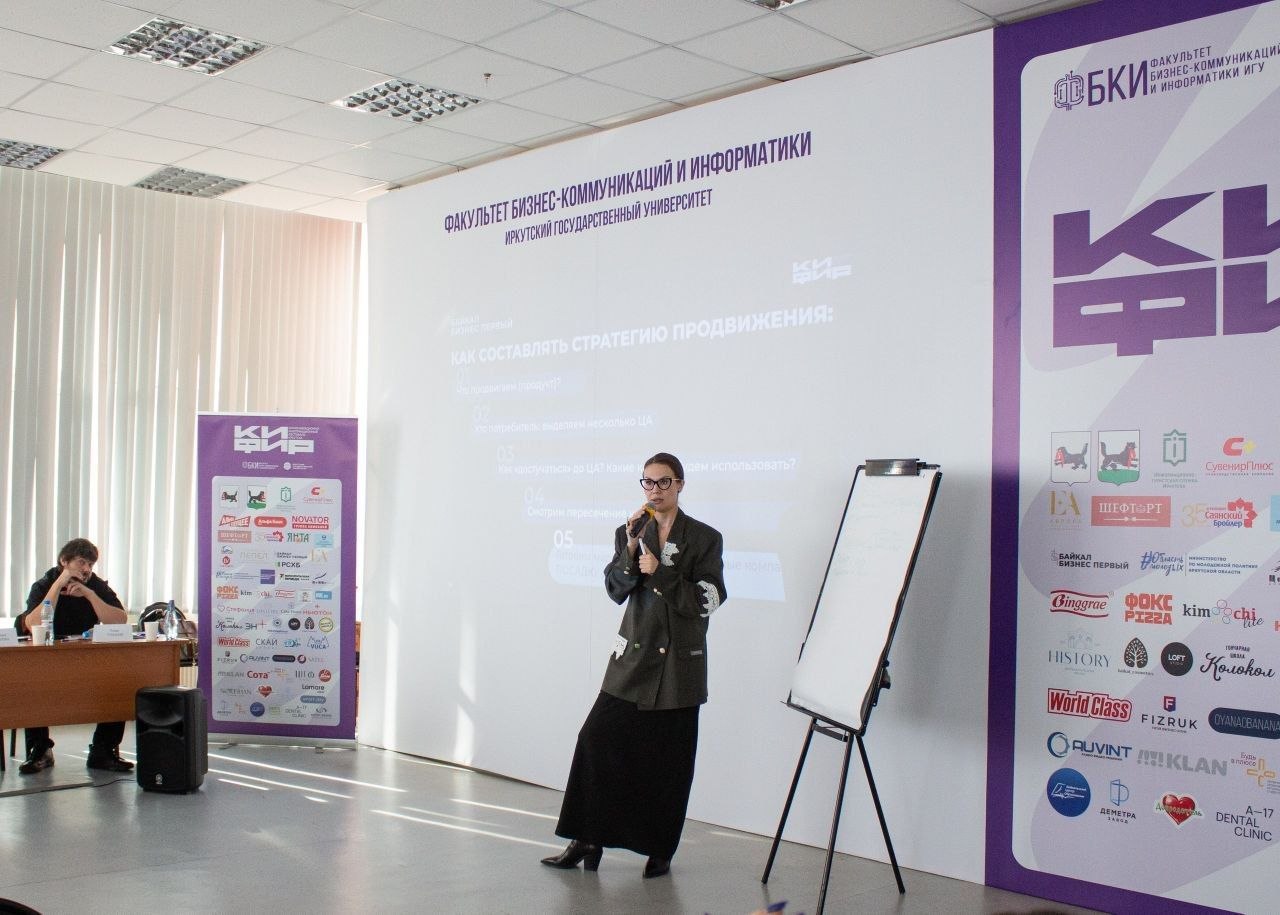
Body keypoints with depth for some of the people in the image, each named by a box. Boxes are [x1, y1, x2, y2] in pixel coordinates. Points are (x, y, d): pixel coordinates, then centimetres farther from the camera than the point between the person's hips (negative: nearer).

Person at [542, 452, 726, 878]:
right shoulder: (630, 533, 8)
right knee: (598, 738, -7)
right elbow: (615, 590, -1)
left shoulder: (704, 538, -1)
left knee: (668, 758, 1)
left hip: (679, 663, -2)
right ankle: (587, 839, 5)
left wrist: (661, 572, -15)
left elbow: (708, 600, -7)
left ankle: (660, 850, 15)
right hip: (633, 655, 3)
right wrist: (631, 547, -14)